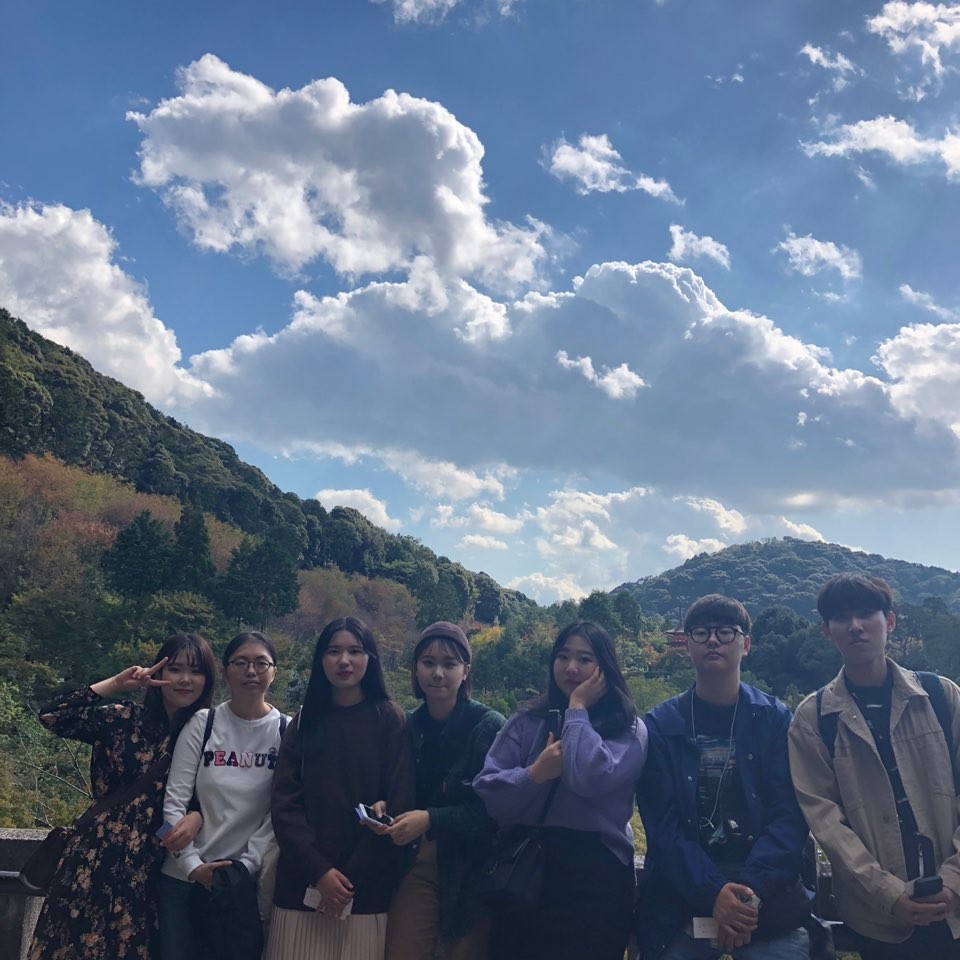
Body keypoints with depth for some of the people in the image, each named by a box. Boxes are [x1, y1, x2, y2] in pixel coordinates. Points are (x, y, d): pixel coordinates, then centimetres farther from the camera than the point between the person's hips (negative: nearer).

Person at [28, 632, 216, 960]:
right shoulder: (126, 719, -1)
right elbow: (52, 716, -8)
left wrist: (197, 816, -20)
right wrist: (116, 684, -10)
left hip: (152, 866, 1)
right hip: (98, 856, 0)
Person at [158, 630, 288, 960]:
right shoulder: (202, 724, -3)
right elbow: (174, 800, -5)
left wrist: (245, 866, -11)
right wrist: (192, 865, -11)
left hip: (245, 881, 0)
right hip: (183, 876, 0)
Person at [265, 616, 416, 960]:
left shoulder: (390, 720, 0)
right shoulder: (304, 722, 9)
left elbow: (398, 807, -5)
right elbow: (284, 804, 1)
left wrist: (351, 877, -11)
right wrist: (319, 871, -12)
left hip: (368, 890, -2)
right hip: (302, 886, 2)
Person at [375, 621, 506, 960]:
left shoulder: (489, 726, -10)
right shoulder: (408, 726, 5)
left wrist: (431, 820, -22)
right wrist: (384, 809, -8)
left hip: (469, 872, -3)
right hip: (414, 867, 3)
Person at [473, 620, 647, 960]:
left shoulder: (628, 728, 0)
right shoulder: (526, 723, 9)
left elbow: (589, 779, -20)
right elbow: (486, 792, 0)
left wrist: (577, 708, -9)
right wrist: (534, 775, -17)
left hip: (593, 879, -3)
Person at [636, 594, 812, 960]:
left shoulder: (776, 719, 3)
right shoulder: (660, 725, 2)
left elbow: (788, 817, -4)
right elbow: (662, 825, -5)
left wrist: (750, 888, -17)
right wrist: (713, 892, -18)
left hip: (769, 900, 0)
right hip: (679, 907, 0)